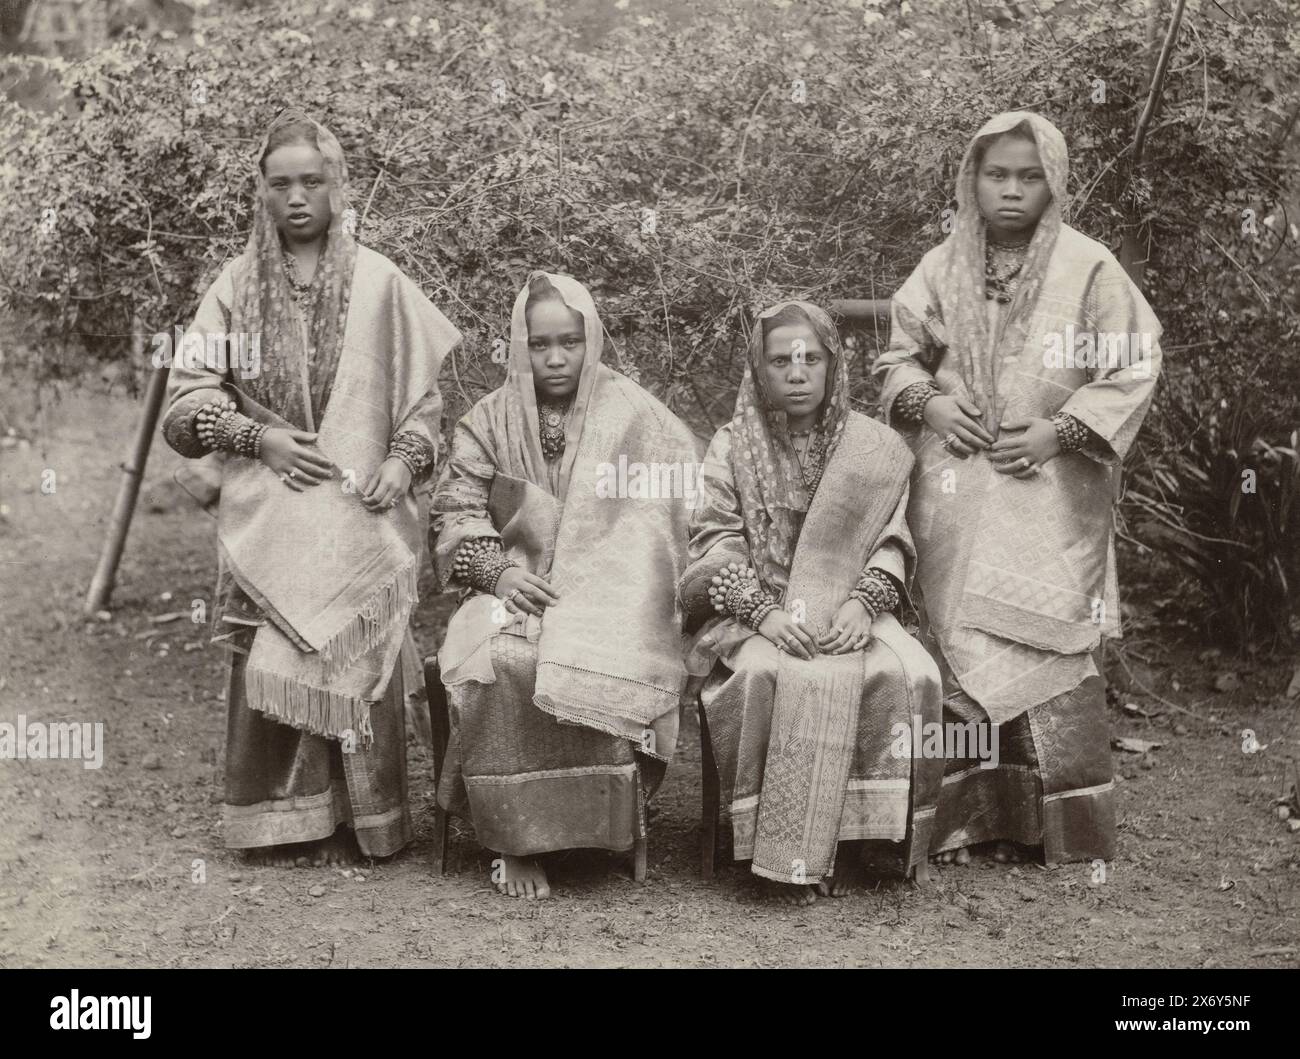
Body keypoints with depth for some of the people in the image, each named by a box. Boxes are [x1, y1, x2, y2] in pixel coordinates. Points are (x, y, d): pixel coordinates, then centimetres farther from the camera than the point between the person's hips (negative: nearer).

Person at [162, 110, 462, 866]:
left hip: (359, 512, -1)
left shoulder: (379, 282, 4)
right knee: (272, 663, -4)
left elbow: (423, 391, 7)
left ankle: (363, 823, 9)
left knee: (357, 661, -2)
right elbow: (188, 393, 5)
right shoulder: (239, 285, 7)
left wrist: (404, 459, -9)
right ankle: (285, 823, 7)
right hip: (267, 514, 1)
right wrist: (258, 437, -9)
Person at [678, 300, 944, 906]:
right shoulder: (731, 448, 8)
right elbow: (716, 543, -1)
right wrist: (766, 612, -18)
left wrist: (863, 605, -16)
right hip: (753, 613, -1)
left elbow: (890, 541, 4)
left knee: (906, 676, -29)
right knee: (771, 677, -35)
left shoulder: (871, 448, 10)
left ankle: (860, 840, -18)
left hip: (847, 612, 1)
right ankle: (783, 853, -27)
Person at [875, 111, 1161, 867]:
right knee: (964, 647, 5)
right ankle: (970, 819, 13)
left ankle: (1065, 826, 3)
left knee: (1045, 648, -7)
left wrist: (1060, 430, -12)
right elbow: (901, 355, 16)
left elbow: (1134, 365, -3)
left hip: (1050, 490, -3)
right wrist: (926, 402, -5)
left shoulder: (1088, 267, -2)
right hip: (956, 490, 3)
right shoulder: (944, 268, 8)